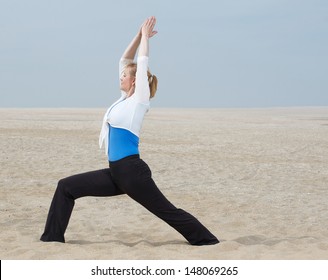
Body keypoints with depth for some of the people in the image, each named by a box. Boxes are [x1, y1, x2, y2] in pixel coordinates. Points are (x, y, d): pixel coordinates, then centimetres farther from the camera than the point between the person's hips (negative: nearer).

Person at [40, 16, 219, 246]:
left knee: (168, 212, -1)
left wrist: (146, 36, 6)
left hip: (132, 171, -8)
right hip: (116, 173, 8)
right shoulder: (126, 98, 15)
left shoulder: (139, 100, -6)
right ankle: (53, 237, 9)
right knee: (66, 187, 5)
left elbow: (142, 62, -7)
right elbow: (125, 60, 20)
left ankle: (209, 242, 12)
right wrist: (139, 35, 19)